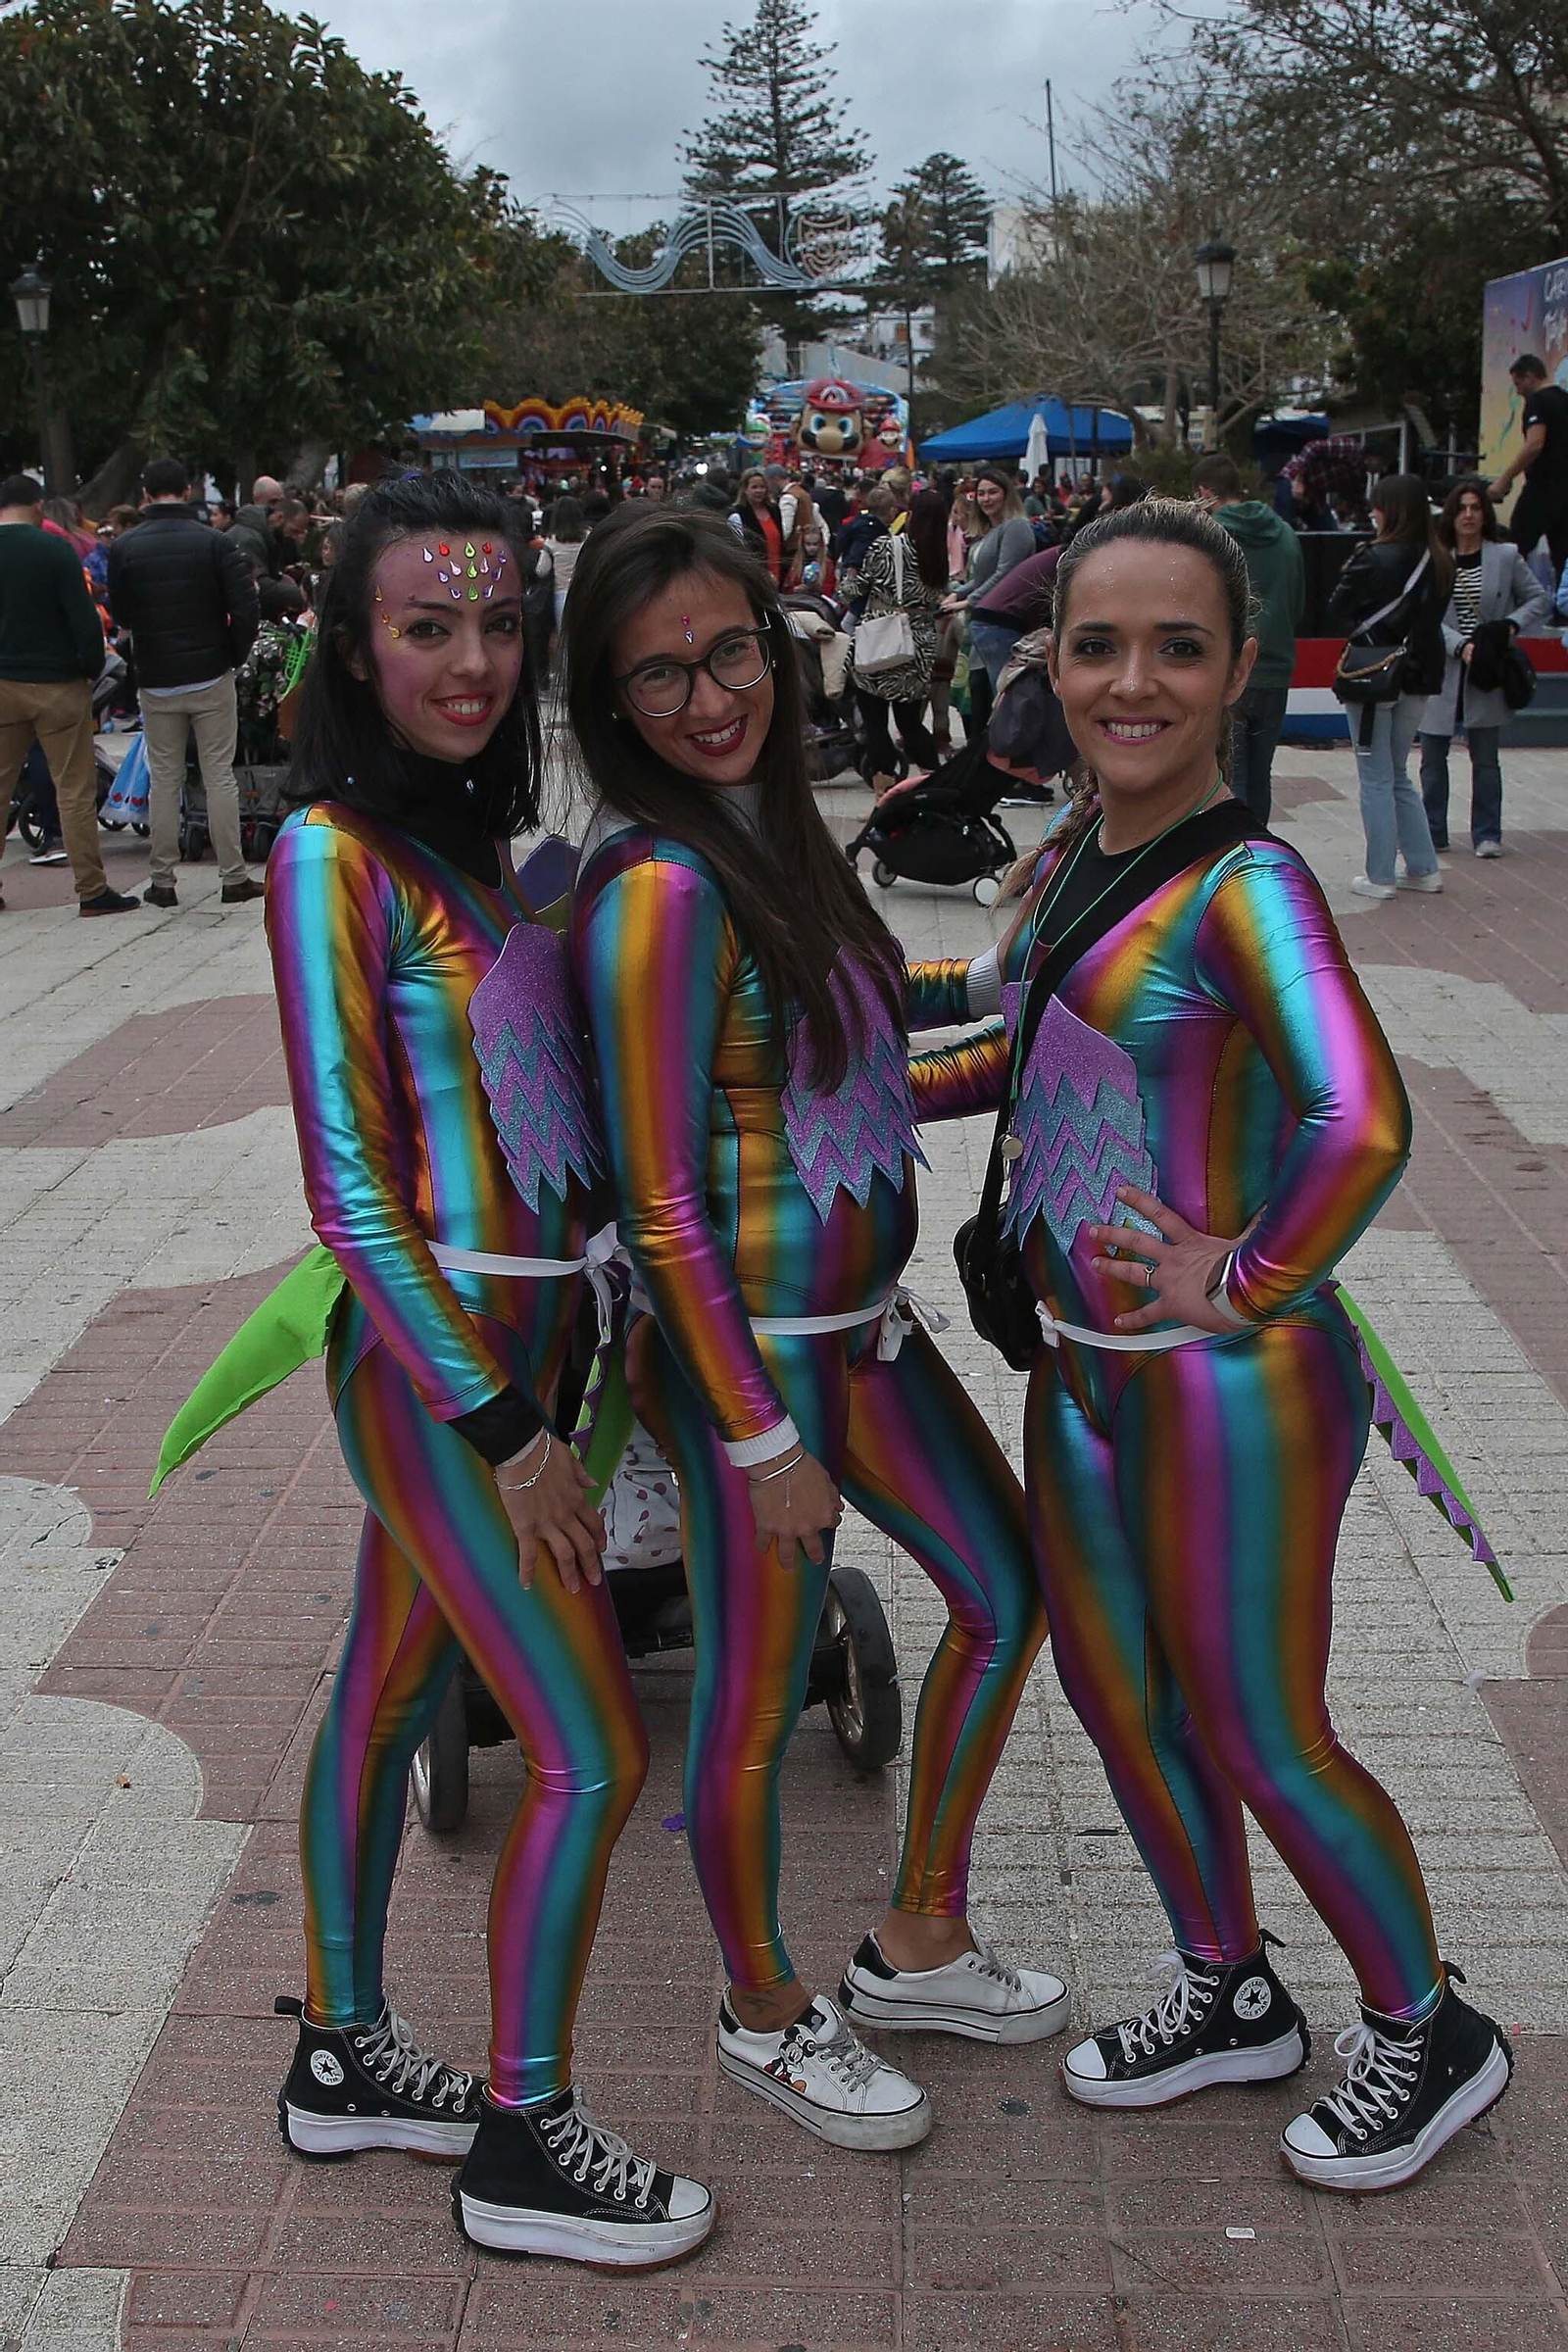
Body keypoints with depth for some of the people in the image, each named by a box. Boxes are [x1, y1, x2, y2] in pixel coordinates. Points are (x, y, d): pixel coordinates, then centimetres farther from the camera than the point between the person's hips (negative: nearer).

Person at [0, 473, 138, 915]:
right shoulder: (54, 548, -11)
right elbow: (84, 618, -14)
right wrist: (92, 668, 0)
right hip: (57, 684, -4)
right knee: (75, 791, -1)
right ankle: (91, 891, 0)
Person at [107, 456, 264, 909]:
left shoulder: (124, 548, -3)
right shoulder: (215, 542, -8)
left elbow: (120, 615, 4)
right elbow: (246, 608, -12)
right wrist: (234, 655, 3)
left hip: (156, 681, 1)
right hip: (211, 677, -1)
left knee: (163, 780, 8)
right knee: (219, 777, 4)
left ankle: (162, 882, 11)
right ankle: (233, 879, 6)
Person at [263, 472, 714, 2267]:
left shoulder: (470, 836, 8)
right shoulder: (334, 856, -16)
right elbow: (351, 1189, -19)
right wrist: (505, 1429, -18)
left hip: (509, 1340, 8)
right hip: (436, 1361, -8)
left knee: (390, 1691, 19)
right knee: (588, 1748, -1)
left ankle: (343, 2058, 36)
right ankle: (521, 2148, 17)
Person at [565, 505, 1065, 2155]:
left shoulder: (774, 826, 5)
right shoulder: (656, 892, -21)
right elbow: (661, 1206, -20)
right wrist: (762, 1436, -18)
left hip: (862, 1319, 10)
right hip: (747, 1350, -9)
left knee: (1005, 1588, 19)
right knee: (756, 1694, 8)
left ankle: (919, 1947, 38)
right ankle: (766, 2014, 33)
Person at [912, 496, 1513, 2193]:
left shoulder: (1245, 886, -21)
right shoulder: (1068, 858, 4)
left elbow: (1360, 1126, -37)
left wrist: (1248, 1284, -24)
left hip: (1226, 1389, -8)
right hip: (1080, 1369, 8)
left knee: (1258, 1738, 8)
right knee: (1115, 1698, 20)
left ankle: (1428, 2032, 34)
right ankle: (1232, 1998, 44)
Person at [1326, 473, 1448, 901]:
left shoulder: (1375, 559, -16)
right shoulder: (1440, 561, 3)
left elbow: (1337, 614, -10)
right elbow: (1435, 617, 10)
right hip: (1419, 677, 6)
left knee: (1377, 779, 2)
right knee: (1398, 776, 18)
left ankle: (1380, 877, 5)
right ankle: (1423, 868, 17)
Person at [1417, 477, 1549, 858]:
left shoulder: (1506, 556, 0)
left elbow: (1540, 599, 7)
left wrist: (1513, 625, -10)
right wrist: (1460, 645, -19)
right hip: (1441, 670, 1)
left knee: (1485, 758, 4)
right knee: (1433, 758, 5)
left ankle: (1487, 835, 12)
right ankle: (1432, 833, 17)